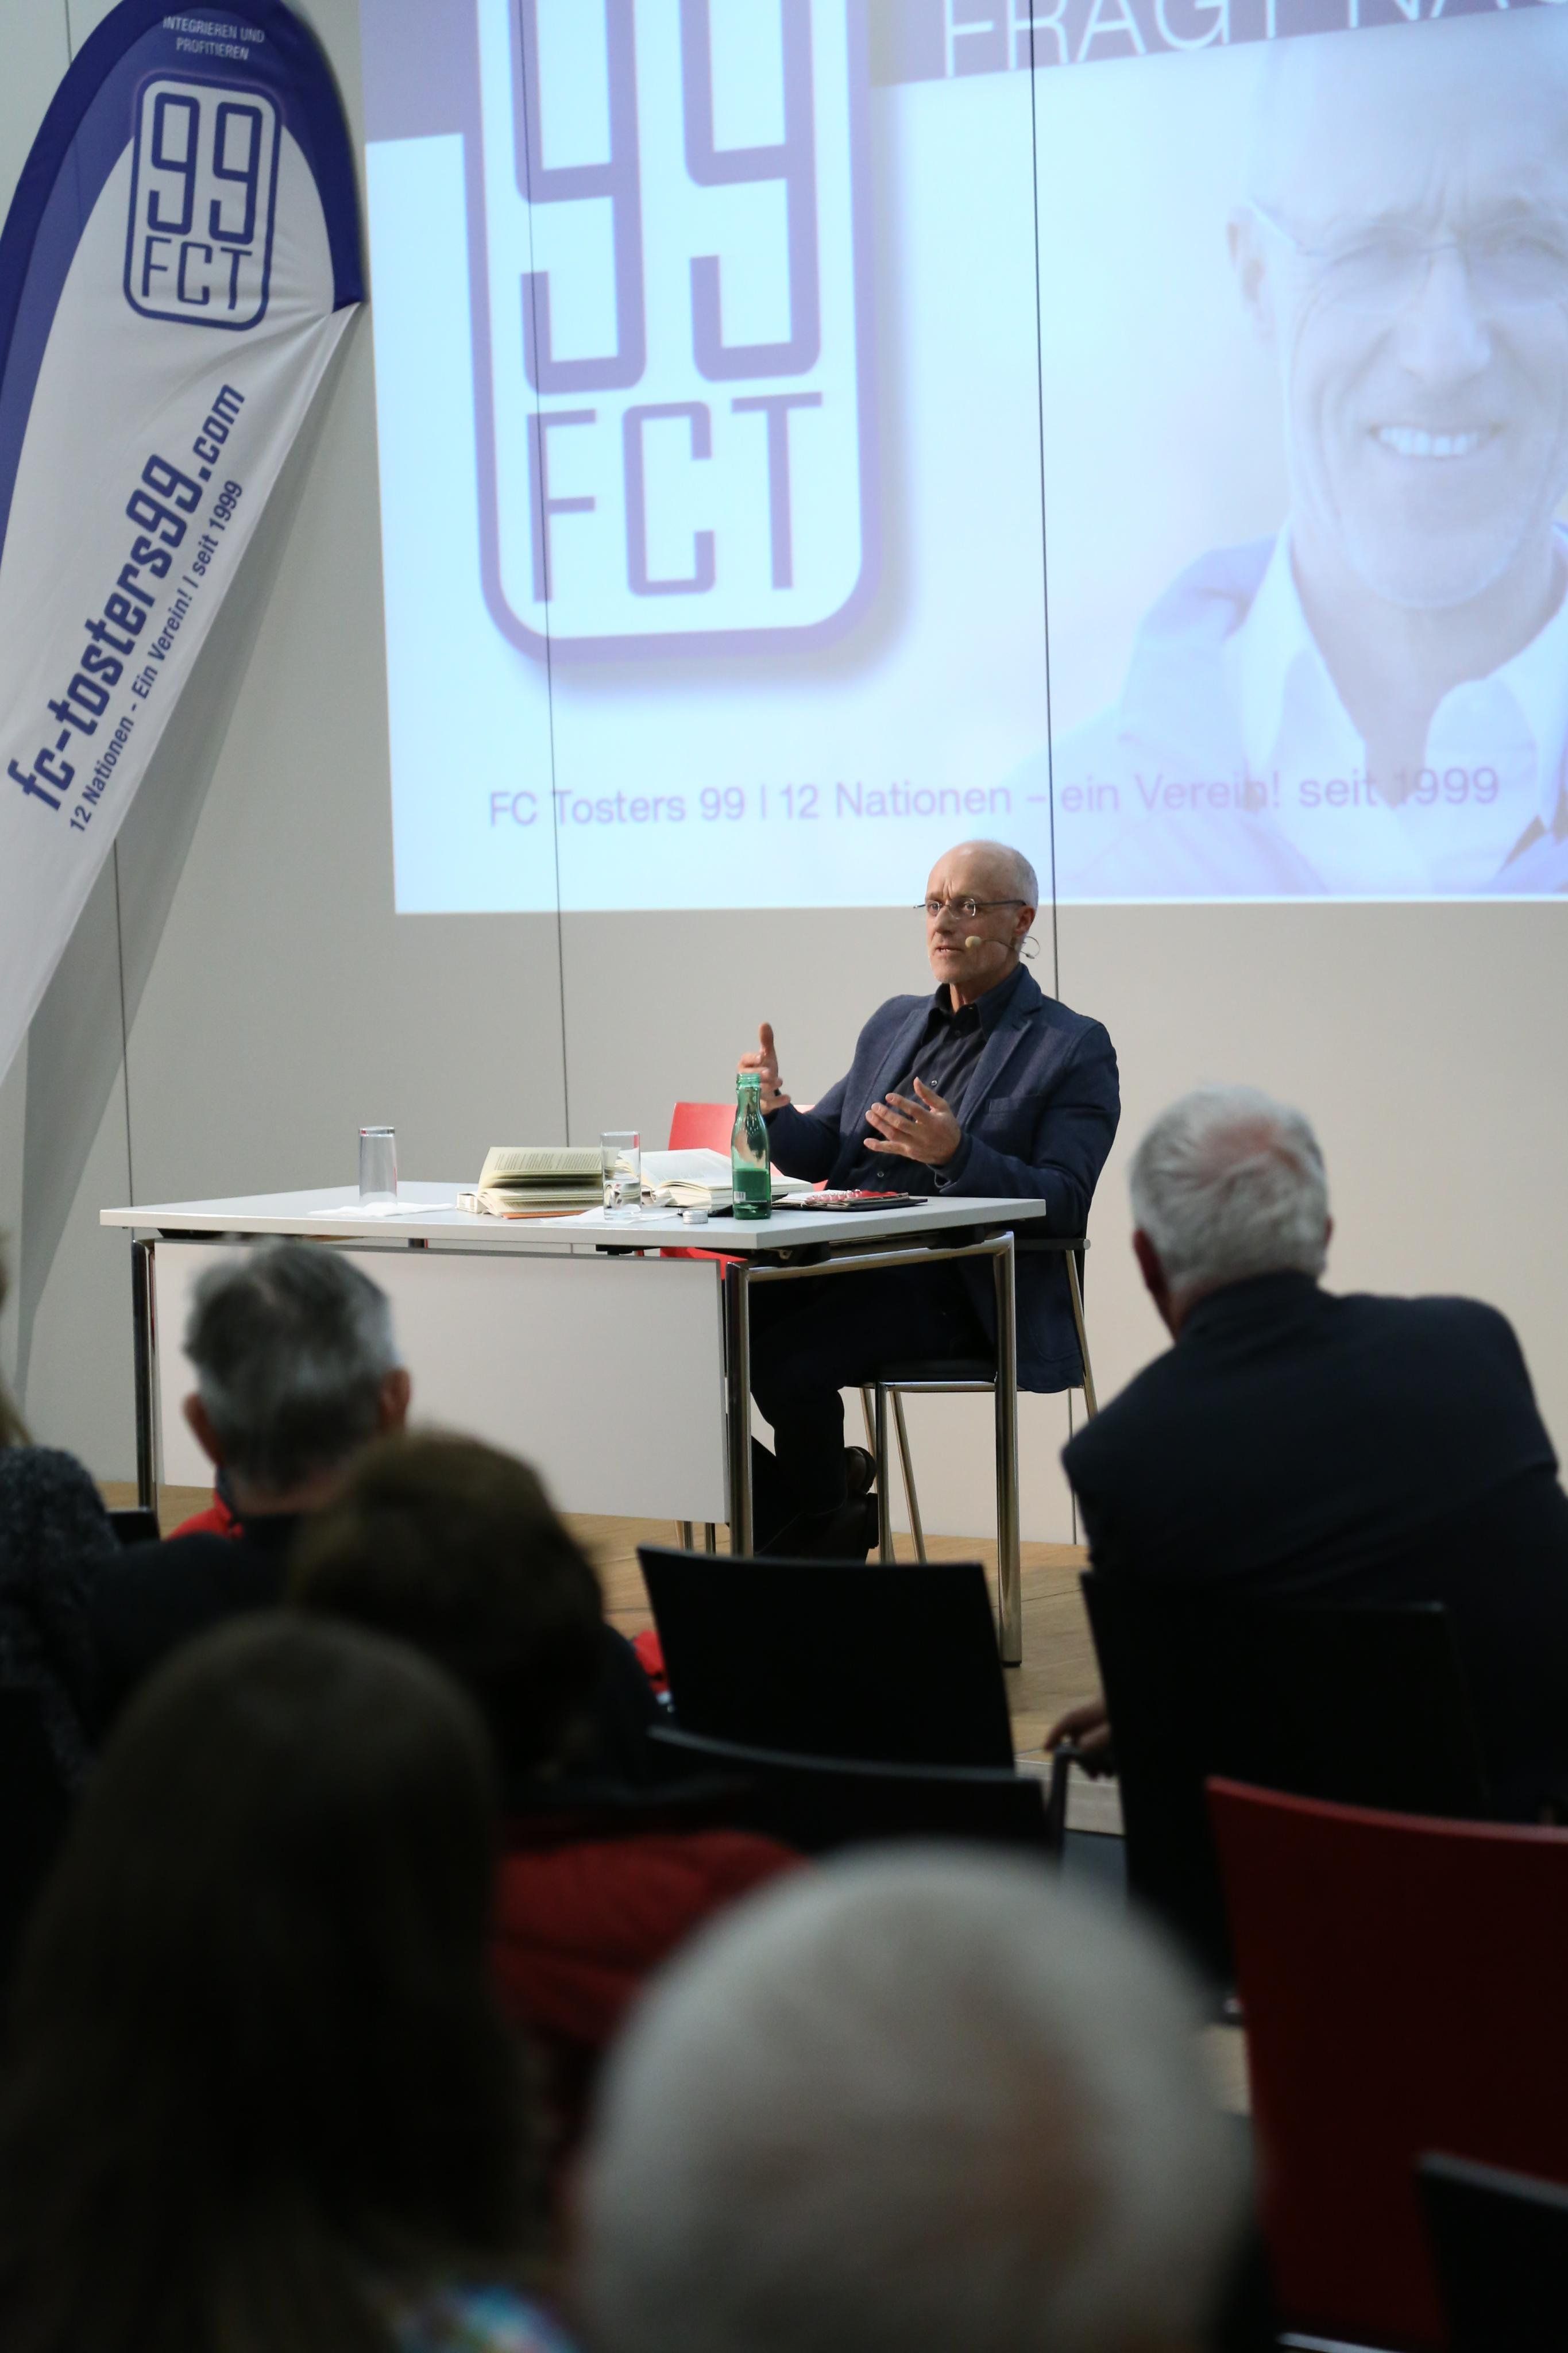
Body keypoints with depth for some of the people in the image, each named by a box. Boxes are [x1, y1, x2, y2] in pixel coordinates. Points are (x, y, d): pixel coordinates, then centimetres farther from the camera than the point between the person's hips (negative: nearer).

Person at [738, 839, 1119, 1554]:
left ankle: (822, 1533, -3)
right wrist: (775, 1112, -3)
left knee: (785, 1359, -29)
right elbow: (821, 1153, 20)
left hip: (953, 1289, -6)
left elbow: (1063, 1204, -9)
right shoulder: (895, 1024, 23)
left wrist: (956, 1155, -25)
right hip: (846, 1264, 7)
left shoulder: (1075, 1050, 1)